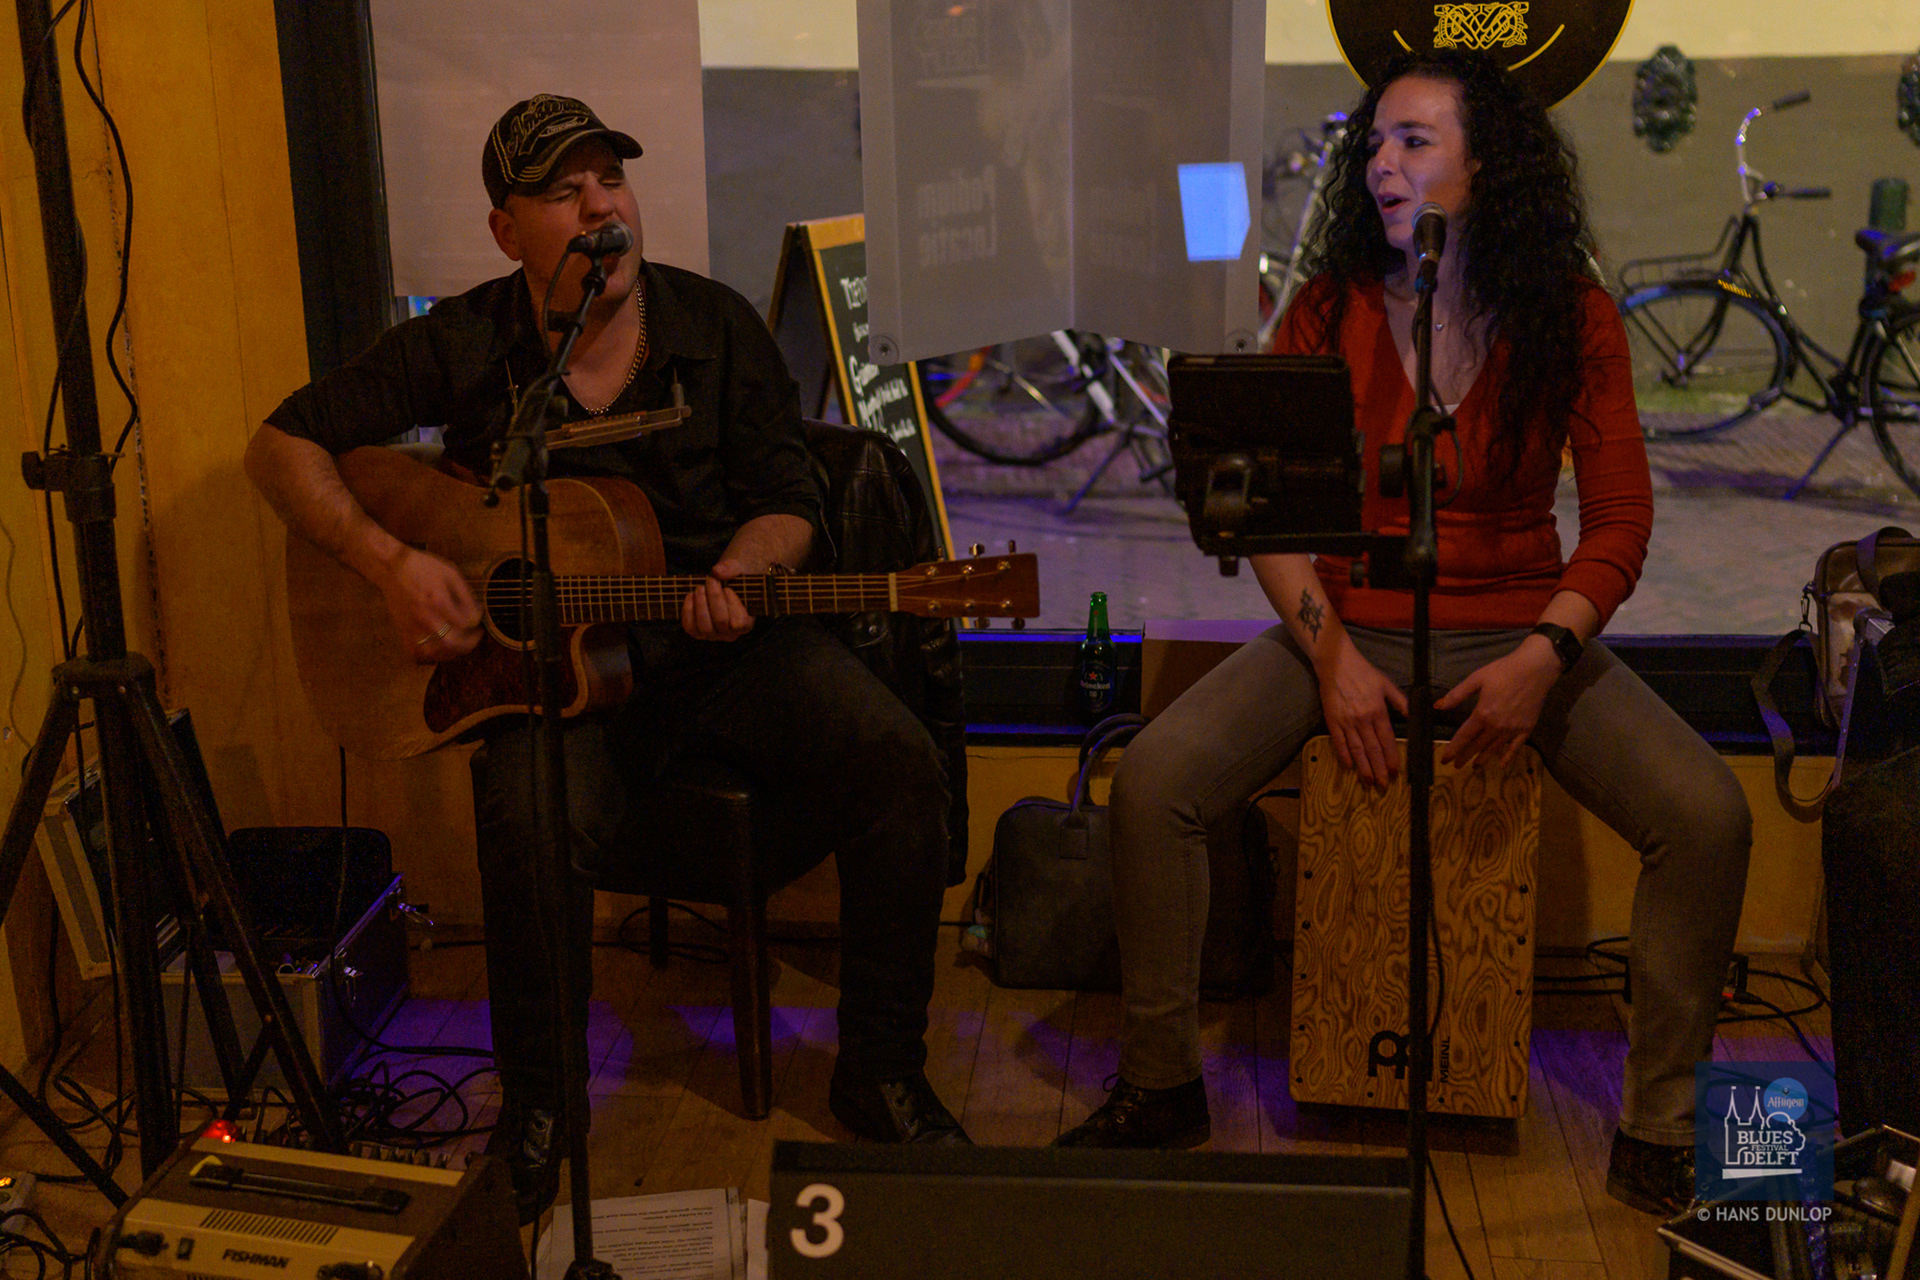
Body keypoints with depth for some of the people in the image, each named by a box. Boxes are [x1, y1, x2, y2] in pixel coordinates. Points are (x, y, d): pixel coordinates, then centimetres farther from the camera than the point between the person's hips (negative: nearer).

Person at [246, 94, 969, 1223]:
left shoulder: (717, 326, 4)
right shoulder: (464, 347, 0)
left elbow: (788, 502, 6)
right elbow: (286, 444, 3)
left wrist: (738, 573, -17)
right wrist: (390, 561, -13)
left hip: (725, 635, 2)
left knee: (901, 766, -21)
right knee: (537, 824, -33)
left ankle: (881, 1073, -2)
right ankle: (536, 1106, -5)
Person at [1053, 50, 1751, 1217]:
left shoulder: (1572, 317, -2)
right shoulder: (1330, 310, 0)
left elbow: (1621, 519, -3)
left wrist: (1543, 658, -19)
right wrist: (1331, 658, -14)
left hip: (1520, 631, 0)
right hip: (1350, 627, 0)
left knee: (1708, 816, -22)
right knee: (1152, 783, -22)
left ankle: (1660, 1132, -4)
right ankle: (1164, 1086, -2)